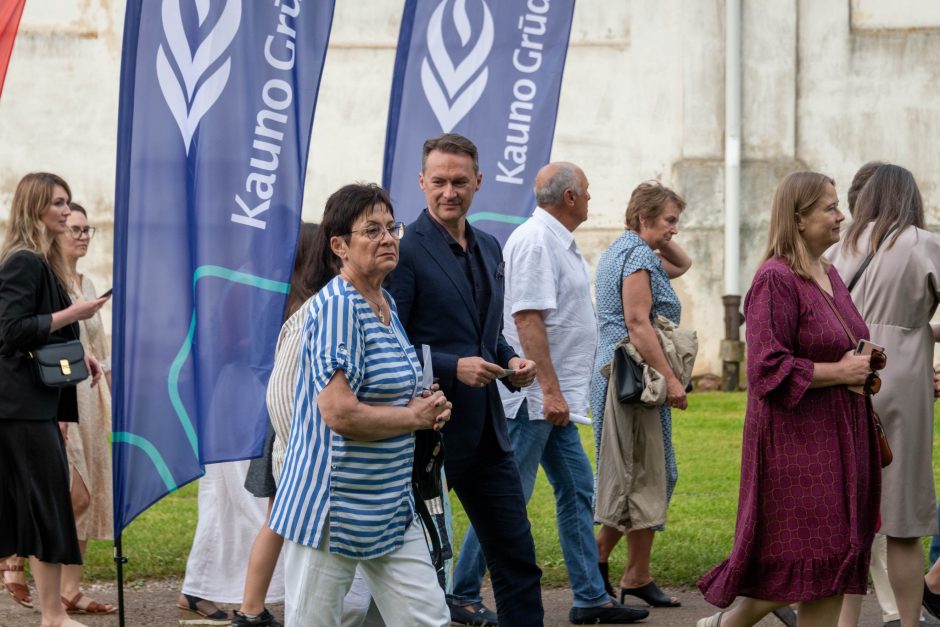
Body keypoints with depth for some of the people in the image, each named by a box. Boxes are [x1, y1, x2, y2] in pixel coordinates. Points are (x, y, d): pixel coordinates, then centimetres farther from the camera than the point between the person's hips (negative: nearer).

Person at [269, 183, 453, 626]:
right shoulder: (337, 306, -17)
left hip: (391, 505, 9)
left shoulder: (386, 304, 12)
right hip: (334, 503, -9)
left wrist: (427, 406, 6)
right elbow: (340, 412, -25)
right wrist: (416, 417, -11)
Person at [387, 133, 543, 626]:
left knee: (517, 556, 7)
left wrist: (510, 363, 3)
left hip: (486, 430, 7)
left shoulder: (489, 248, 13)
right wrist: (452, 367, -23)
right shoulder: (405, 250, -12)